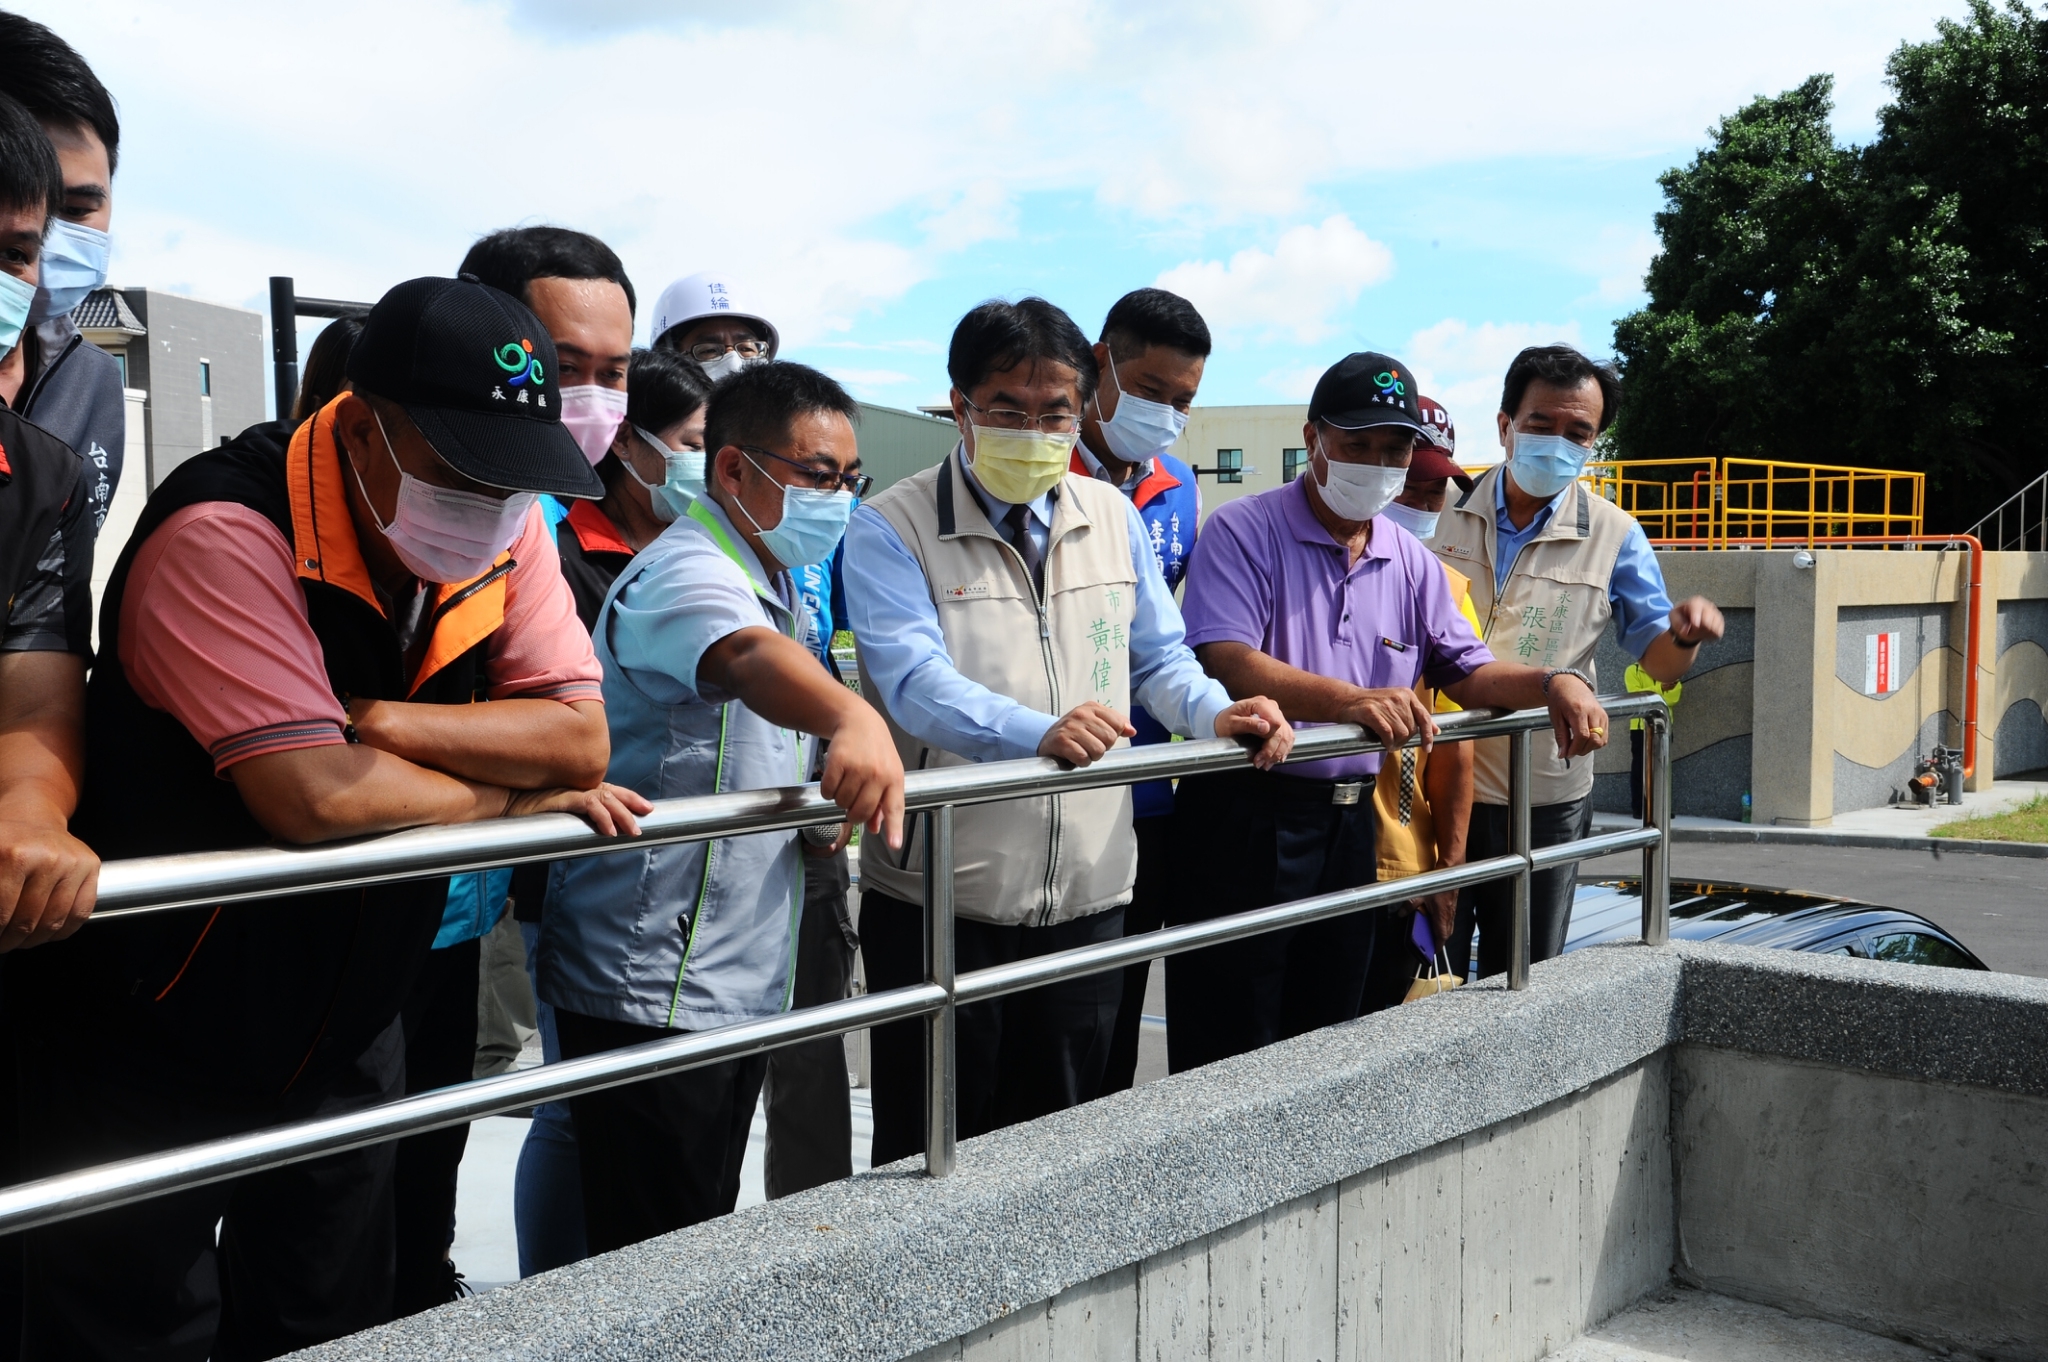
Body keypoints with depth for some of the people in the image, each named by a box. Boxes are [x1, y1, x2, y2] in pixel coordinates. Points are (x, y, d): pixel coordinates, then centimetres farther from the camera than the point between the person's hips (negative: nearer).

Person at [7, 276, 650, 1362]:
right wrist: (515, 789, -18)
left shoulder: (505, 531, -6)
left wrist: (384, 721, -23)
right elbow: (317, 796, -34)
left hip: (344, 1030, 6)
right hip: (146, 1045, -5)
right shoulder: (224, 536, -25)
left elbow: (581, 735, -11)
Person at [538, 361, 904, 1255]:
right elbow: (745, 656, -42)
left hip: (738, 981, 10)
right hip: (651, 989, -10)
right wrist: (852, 719, -62)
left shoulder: (775, 584, 15)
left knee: (706, 1240, 19)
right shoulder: (687, 572, -17)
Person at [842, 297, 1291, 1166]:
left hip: (1088, 895, 5)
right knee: (930, 1156, 7)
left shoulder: (1114, 518, 10)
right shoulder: (892, 530, -7)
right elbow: (916, 680, -21)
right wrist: (1041, 732, -38)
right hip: (941, 901, -4)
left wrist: (1218, 715, -10)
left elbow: (1159, 660, 13)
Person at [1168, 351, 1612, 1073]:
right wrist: (1352, 701, -34)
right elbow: (1224, 662, -21)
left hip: (1351, 823, 6)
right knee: (1231, 1062, -1)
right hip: (1244, 819, -6)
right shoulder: (1245, 531, -7)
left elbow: (1468, 669, 17)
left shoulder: (1412, 564, 13)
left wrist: (1553, 683, -4)